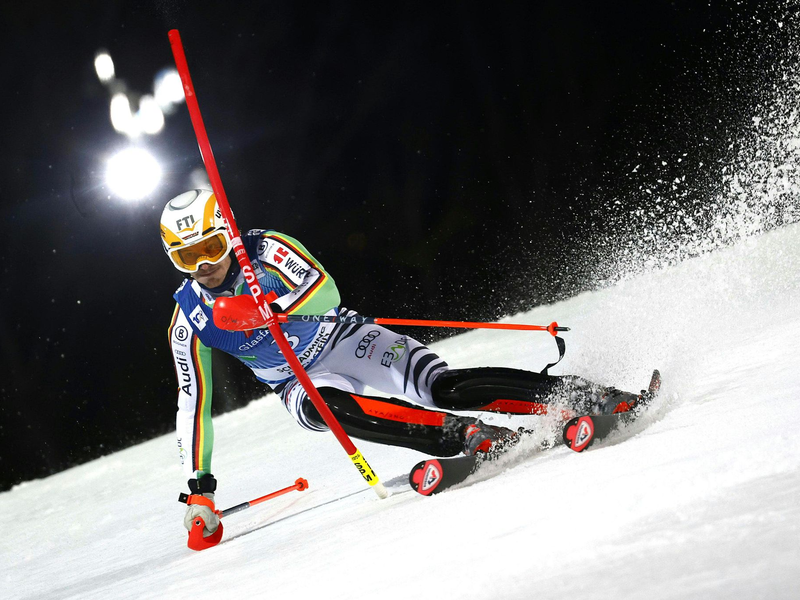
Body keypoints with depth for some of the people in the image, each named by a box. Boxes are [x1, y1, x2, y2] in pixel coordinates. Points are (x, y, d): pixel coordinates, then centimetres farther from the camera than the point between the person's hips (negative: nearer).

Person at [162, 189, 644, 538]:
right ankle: (464, 435, -40)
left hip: (343, 341, -2)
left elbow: (324, 291, -29)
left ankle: (581, 396, -25)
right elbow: (194, 404, -2)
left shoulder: (267, 249, -15)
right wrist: (200, 485, -7)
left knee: (445, 388, -24)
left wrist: (272, 311, -48)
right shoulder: (188, 321, -7)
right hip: (302, 382, 2)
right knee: (321, 406, -35)